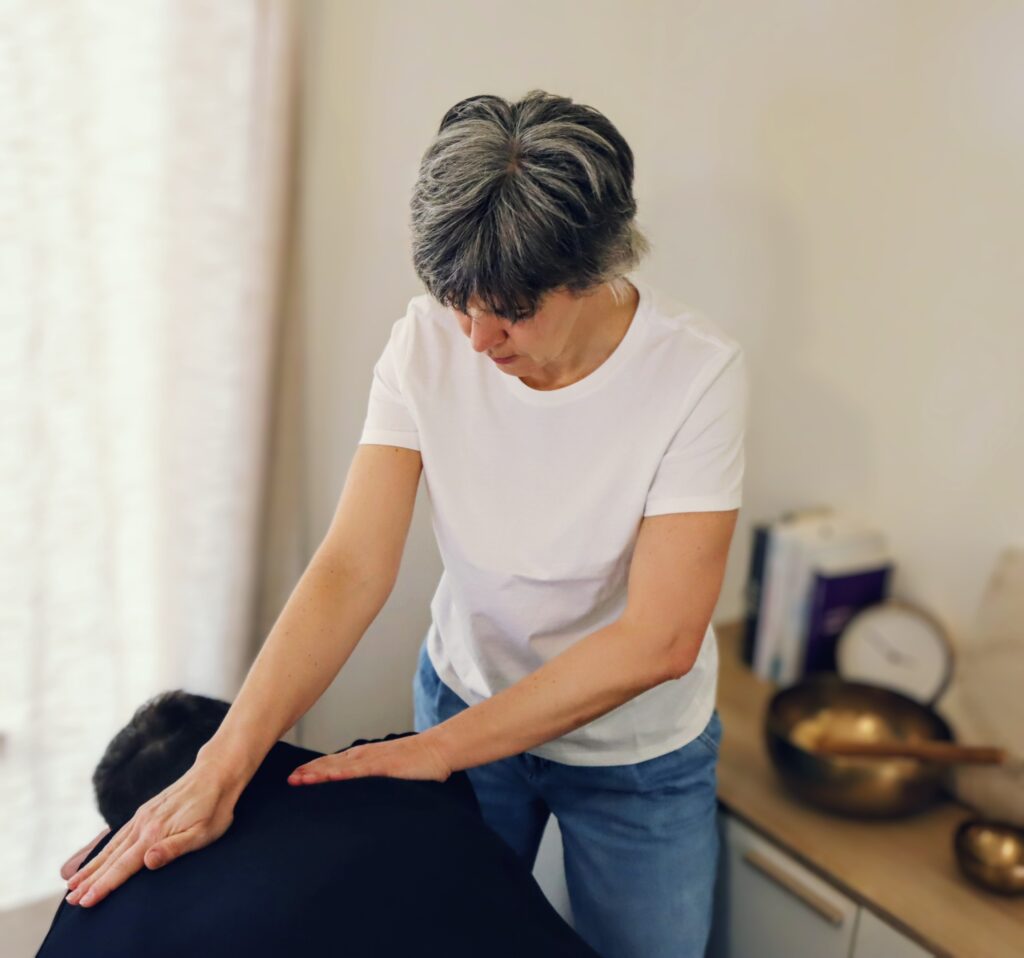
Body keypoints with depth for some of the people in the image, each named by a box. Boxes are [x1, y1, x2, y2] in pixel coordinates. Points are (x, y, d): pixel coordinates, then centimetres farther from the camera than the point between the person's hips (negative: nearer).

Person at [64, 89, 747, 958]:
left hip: (637, 755, -1)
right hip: (465, 696, 2)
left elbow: (659, 640, -25)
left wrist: (440, 748, -22)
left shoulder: (699, 372, -25)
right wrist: (219, 769, -30)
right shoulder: (429, 340, -18)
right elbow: (352, 569, -21)